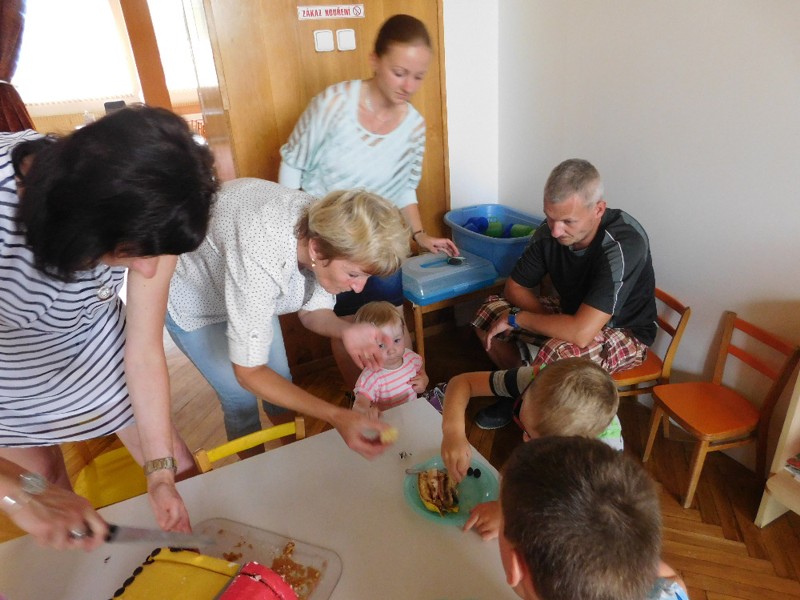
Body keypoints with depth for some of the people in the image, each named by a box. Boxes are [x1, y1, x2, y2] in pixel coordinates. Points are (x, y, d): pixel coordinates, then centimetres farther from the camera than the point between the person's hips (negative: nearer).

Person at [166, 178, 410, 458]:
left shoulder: (329, 229, -26)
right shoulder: (261, 260, -45)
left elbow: (311, 311, -11)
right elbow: (248, 373, -36)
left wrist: (345, 330, -33)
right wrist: (336, 416, -44)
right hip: (190, 294, -5)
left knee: (281, 380, 11)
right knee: (242, 398, 0)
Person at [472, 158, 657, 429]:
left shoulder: (623, 244, -35)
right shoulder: (549, 231, -17)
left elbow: (581, 333, -41)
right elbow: (515, 287, -4)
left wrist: (516, 319, -27)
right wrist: (549, 322, -22)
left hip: (624, 331, -6)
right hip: (572, 313, 7)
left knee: (558, 354, -36)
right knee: (489, 313, -3)